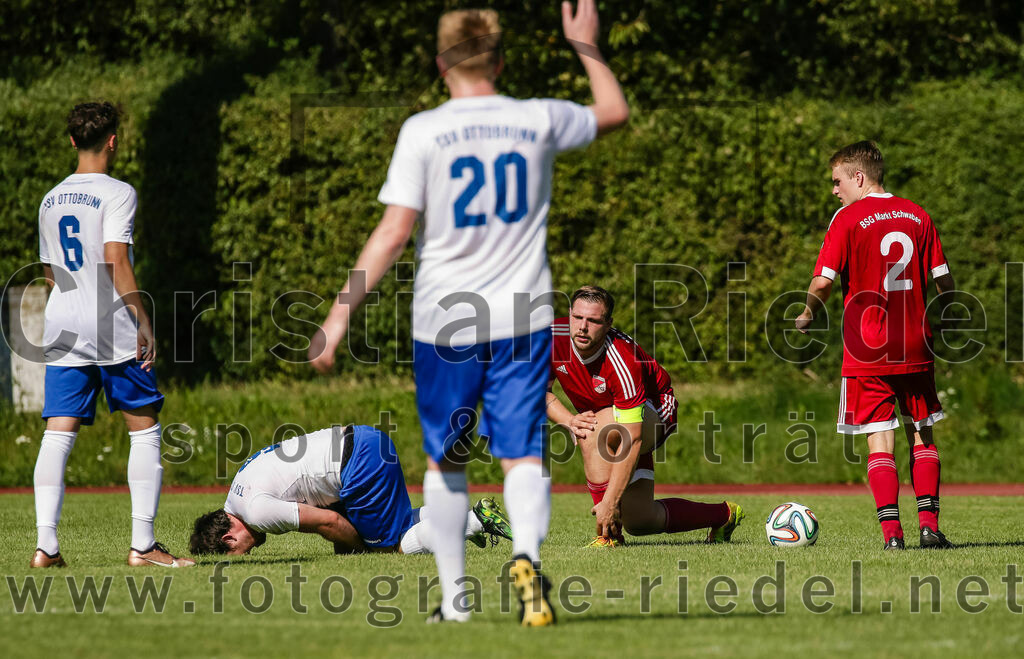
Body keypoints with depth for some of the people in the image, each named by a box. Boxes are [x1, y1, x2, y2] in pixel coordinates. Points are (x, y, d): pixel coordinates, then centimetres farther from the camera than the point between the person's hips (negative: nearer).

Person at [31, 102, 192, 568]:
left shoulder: (51, 200, 15)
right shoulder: (117, 193, -6)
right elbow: (116, 262, -15)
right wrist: (143, 322, -13)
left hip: (61, 329, 6)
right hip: (112, 329, -6)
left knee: (57, 434, 0)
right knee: (145, 429, 3)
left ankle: (45, 543, -11)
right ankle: (143, 544, -2)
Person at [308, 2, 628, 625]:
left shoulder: (424, 131, -7)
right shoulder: (538, 121, 1)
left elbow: (394, 232, -10)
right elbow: (615, 111, 22)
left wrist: (342, 312, -6)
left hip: (444, 322, -1)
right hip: (522, 319, 1)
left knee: (446, 462, 14)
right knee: (524, 455, -3)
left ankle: (454, 598, 18)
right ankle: (527, 555, -31)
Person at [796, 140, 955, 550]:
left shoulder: (848, 219, -6)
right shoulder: (918, 216, 7)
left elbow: (823, 282, -13)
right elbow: (943, 281, 8)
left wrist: (807, 317, 6)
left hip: (867, 348, -4)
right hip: (916, 347, 4)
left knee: (880, 441, -2)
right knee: (922, 436, 14)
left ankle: (891, 532, -9)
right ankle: (929, 523, 5)